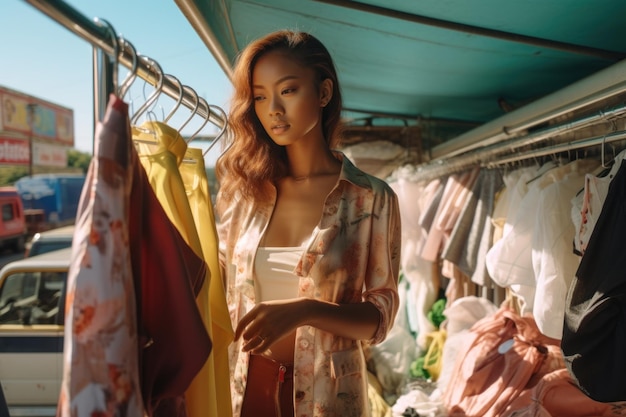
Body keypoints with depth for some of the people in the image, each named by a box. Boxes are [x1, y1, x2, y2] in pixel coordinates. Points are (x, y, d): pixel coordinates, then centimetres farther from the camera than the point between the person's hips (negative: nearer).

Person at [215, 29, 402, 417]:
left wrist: (306, 311, -23)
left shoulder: (372, 198, -11)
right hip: (247, 385, 3)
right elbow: (224, 289, 5)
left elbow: (380, 319, -9)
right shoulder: (244, 188, -2)